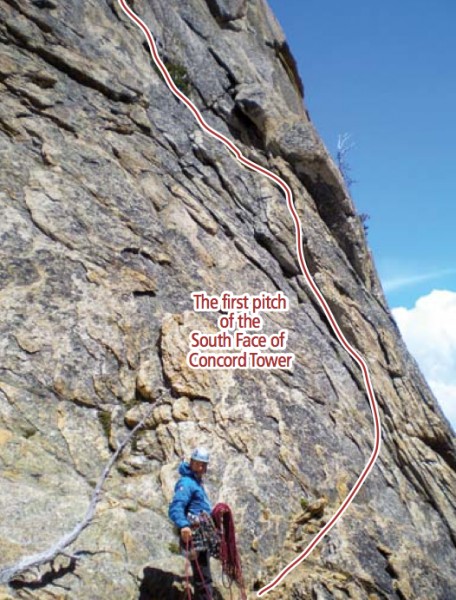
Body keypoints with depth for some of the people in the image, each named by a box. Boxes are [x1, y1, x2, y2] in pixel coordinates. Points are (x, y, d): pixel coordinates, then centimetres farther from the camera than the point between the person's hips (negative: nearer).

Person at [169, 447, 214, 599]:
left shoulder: (197, 482, 19)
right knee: (204, 579, -12)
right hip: (194, 535, -10)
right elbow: (175, 508, -27)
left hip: (202, 534, 10)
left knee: (201, 578, 16)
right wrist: (183, 525, -43)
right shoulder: (186, 482, -12)